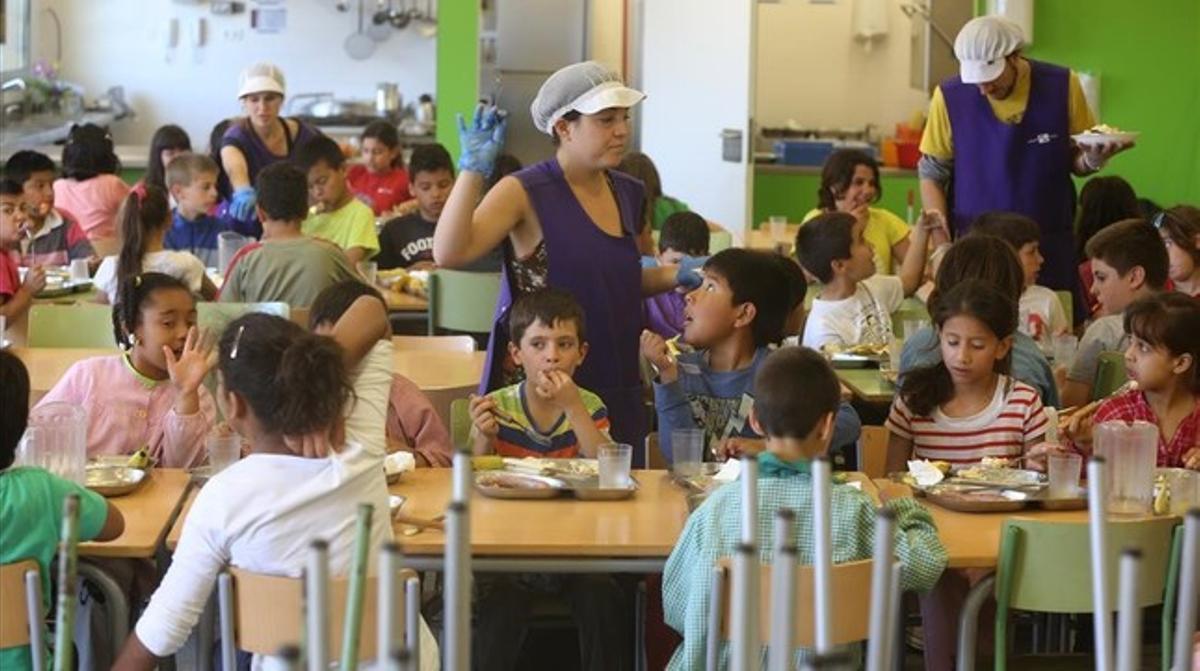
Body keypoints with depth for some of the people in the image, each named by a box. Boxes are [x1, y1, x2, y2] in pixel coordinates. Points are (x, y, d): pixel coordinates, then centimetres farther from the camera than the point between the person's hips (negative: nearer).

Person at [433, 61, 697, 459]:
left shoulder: (628, 194, 9)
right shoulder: (526, 193, -10)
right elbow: (449, 254, -24)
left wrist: (675, 276, 8)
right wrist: (473, 169, -27)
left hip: (617, 395, 6)